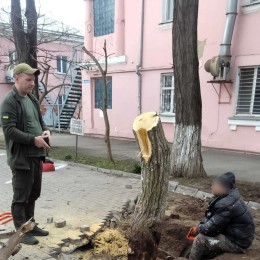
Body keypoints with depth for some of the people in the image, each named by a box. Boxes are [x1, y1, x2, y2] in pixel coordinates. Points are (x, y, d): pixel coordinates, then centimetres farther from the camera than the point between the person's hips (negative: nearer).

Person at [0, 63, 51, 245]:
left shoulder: (32, 99, 13)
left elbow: (40, 120, 22)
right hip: (21, 157, -8)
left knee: (34, 194, 18)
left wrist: (46, 130, 0)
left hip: (37, 155, 9)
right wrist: (34, 139, -22)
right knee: (21, 197, 4)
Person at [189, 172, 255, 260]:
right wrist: (201, 225, -3)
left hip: (237, 242, -9)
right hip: (238, 234, 10)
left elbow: (211, 228, -25)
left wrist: (198, 229, -6)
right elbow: (210, 214, 9)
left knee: (200, 239, -13)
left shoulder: (226, 205, -31)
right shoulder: (228, 196, -2)